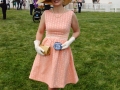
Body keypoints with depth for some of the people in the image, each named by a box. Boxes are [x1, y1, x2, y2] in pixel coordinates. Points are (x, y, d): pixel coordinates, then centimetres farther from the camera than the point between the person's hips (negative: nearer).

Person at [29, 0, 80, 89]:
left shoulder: (71, 14, -6)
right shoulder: (45, 14, -2)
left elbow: (77, 31, 8)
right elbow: (40, 32, 8)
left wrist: (69, 41, -9)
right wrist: (37, 45, -6)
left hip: (62, 52, -1)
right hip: (46, 50, 2)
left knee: (56, 81, 5)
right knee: (49, 78, 10)